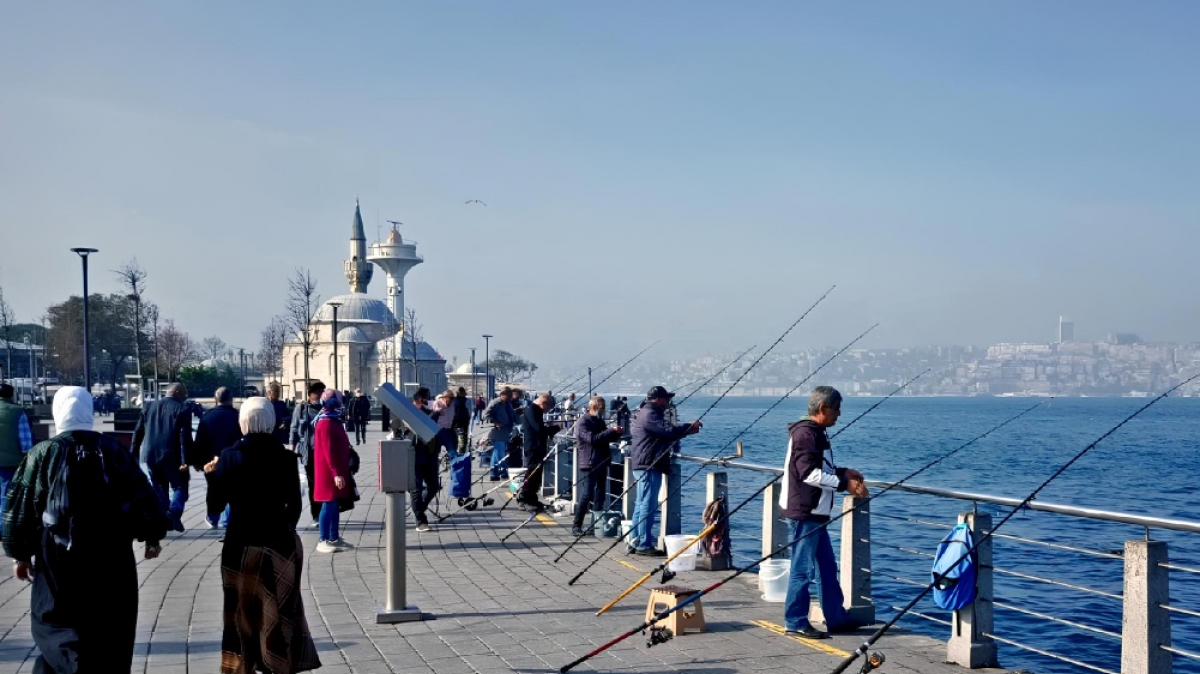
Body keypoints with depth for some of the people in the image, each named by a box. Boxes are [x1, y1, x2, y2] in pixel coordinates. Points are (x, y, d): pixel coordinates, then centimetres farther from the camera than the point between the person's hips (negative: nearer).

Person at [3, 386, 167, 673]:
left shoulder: (42, 454, -3)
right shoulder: (115, 451, 2)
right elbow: (146, 500, 4)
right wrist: (152, 537, 20)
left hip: (59, 563, -2)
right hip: (112, 561, 2)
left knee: (57, 632, 5)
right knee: (111, 640, 12)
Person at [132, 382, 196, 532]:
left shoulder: (149, 407, 13)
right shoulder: (183, 409, -4)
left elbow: (138, 432, 12)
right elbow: (185, 436, -12)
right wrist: (185, 460, -14)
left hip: (148, 456, 5)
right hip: (171, 456, -5)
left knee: (157, 490, 13)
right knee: (179, 487, 9)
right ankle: (174, 516, -10)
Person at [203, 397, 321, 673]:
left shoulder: (230, 456, -8)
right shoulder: (285, 457, -4)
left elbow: (216, 505, -5)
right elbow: (295, 506, 1)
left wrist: (212, 474, 11)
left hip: (241, 546, -1)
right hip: (280, 544, 1)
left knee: (244, 614, 11)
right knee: (279, 614, 13)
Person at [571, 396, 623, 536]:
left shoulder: (599, 421, 16)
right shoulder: (583, 422, -11)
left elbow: (608, 438, 24)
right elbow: (592, 438, -24)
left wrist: (618, 433, 3)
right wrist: (611, 431, -25)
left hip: (601, 463, 9)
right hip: (589, 464, -9)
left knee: (600, 495, 11)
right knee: (586, 496, -11)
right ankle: (577, 526, -8)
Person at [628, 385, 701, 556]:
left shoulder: (644, 413, 20)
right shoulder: (650, 414, -14)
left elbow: (665, 433, 23)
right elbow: (669, 431, -24)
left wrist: (687, 429, 13)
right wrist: (690, 427, -11)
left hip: (643, 466, 11)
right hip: (649, 467, -11)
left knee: (641, 505, 13)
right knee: (648, 505, -9)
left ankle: (635, 542, 17)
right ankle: (645, 545, -8)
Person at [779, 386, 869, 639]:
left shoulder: (815, 433, 16)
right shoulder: (805, 433, -17)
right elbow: (809, 473, -25)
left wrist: (843, 472, 12)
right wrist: (844, 483, -23)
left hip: (814, 513, 11)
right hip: (803, 513, -11)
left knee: (827, 568, 15)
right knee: (803, 569, -4)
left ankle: (836, 619, 23)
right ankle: (795, 622, 3)